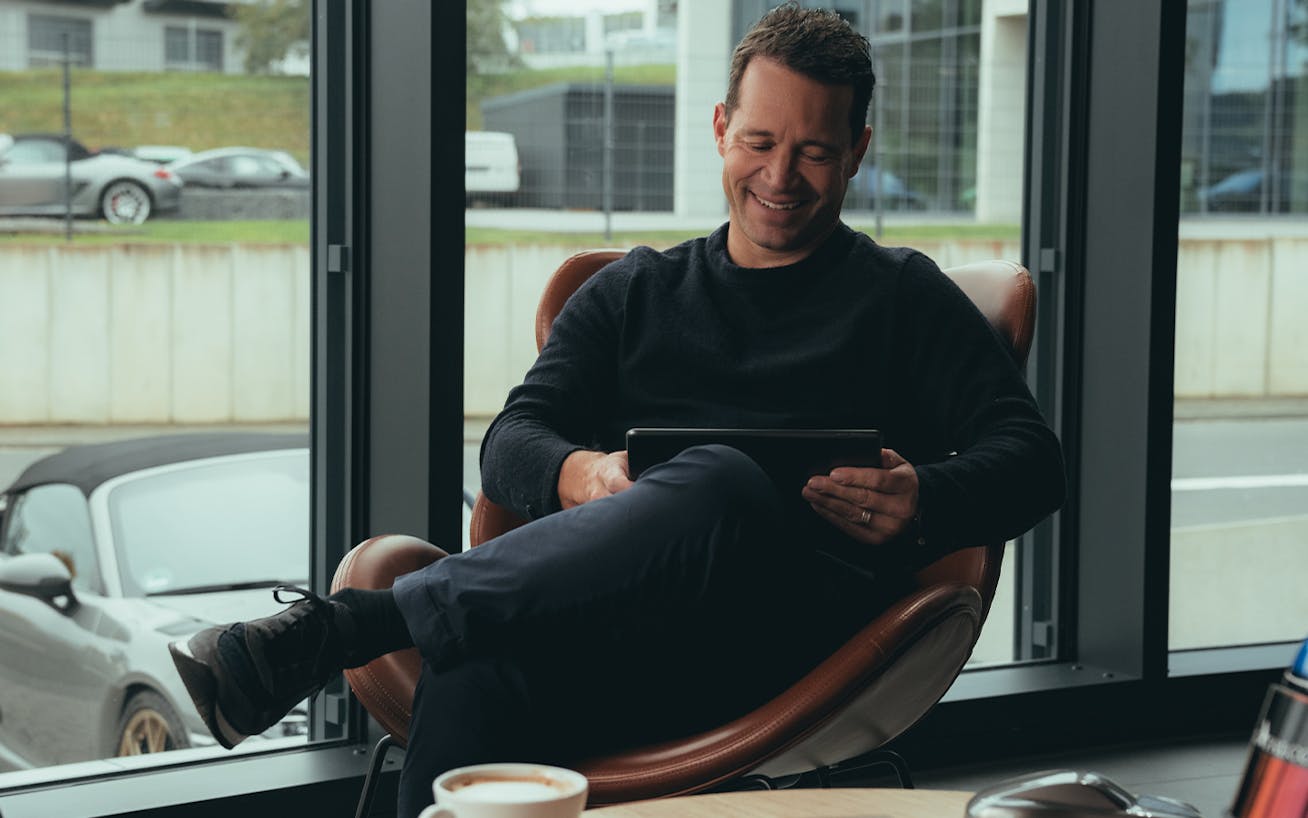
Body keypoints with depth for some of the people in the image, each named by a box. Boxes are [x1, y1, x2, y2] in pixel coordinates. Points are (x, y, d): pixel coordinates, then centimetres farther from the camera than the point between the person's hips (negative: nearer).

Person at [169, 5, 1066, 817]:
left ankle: (340, 624, -42)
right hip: (616, 629, 2)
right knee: (472, 673, -35)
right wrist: (578, 474, -10)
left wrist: (927, 503, -13)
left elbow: (1031, 457, 11)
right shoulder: (637, 291, 29)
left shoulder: (904, 297, 21)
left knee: (723, 480, -39)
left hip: (801, 628, -2)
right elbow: (512, 438, 17)